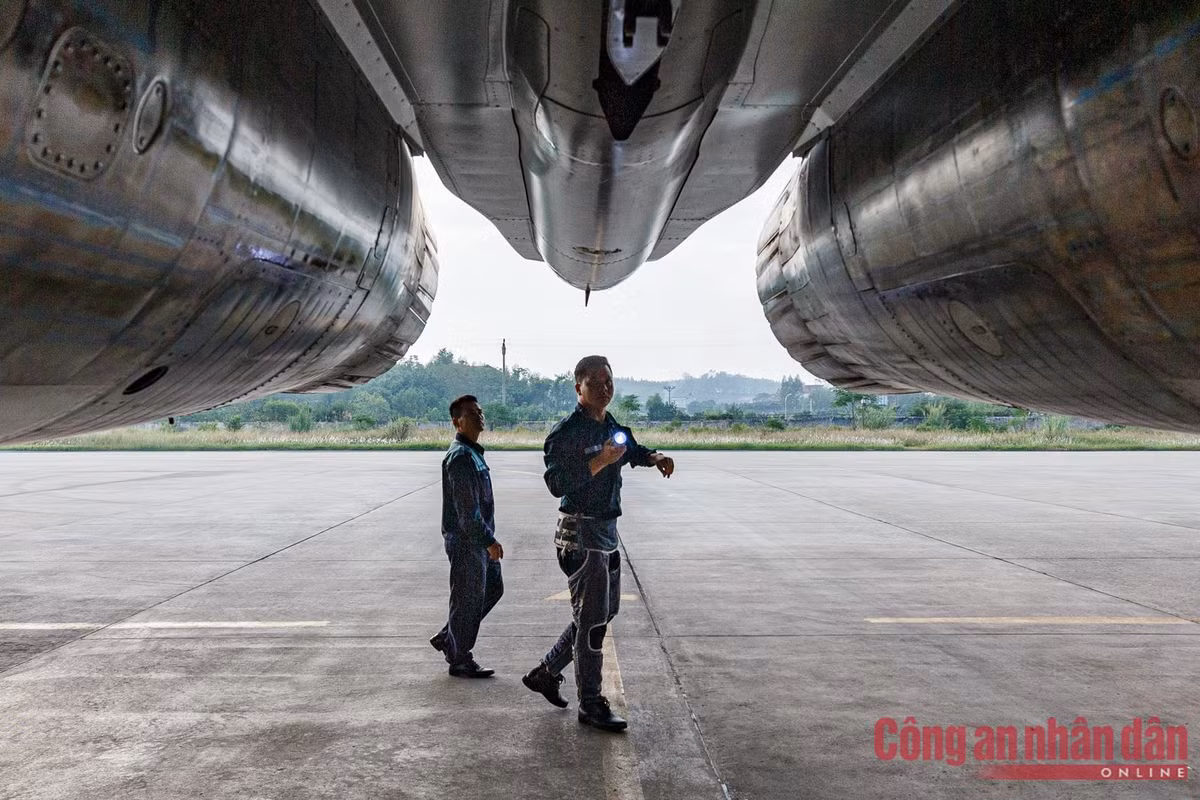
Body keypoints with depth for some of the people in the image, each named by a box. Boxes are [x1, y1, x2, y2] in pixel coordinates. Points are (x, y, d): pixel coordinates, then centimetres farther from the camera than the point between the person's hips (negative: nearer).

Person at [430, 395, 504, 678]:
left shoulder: (473, 452, 15)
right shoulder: (460, 456, -18)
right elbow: (467, 508, -23)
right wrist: (489, 540, -21)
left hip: (479, 538, 10)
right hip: (465, 540, -10)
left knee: (493, 588, 17)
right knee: (468, 598, -1)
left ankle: (446, 638, 26)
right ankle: (460, 661, 13)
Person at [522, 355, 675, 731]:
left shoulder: (614, 428, 11)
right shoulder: (566, 432, -15)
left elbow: (633, 451, 32)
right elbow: (556, 484, -22)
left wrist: (654, 457, 11)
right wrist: (600, 462, -28)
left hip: (607, 531, 9)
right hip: (580, 534, -9)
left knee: (603, 613, 17)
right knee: (592, 620, -3)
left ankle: (545, 672, 31)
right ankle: (591, 705, 11)